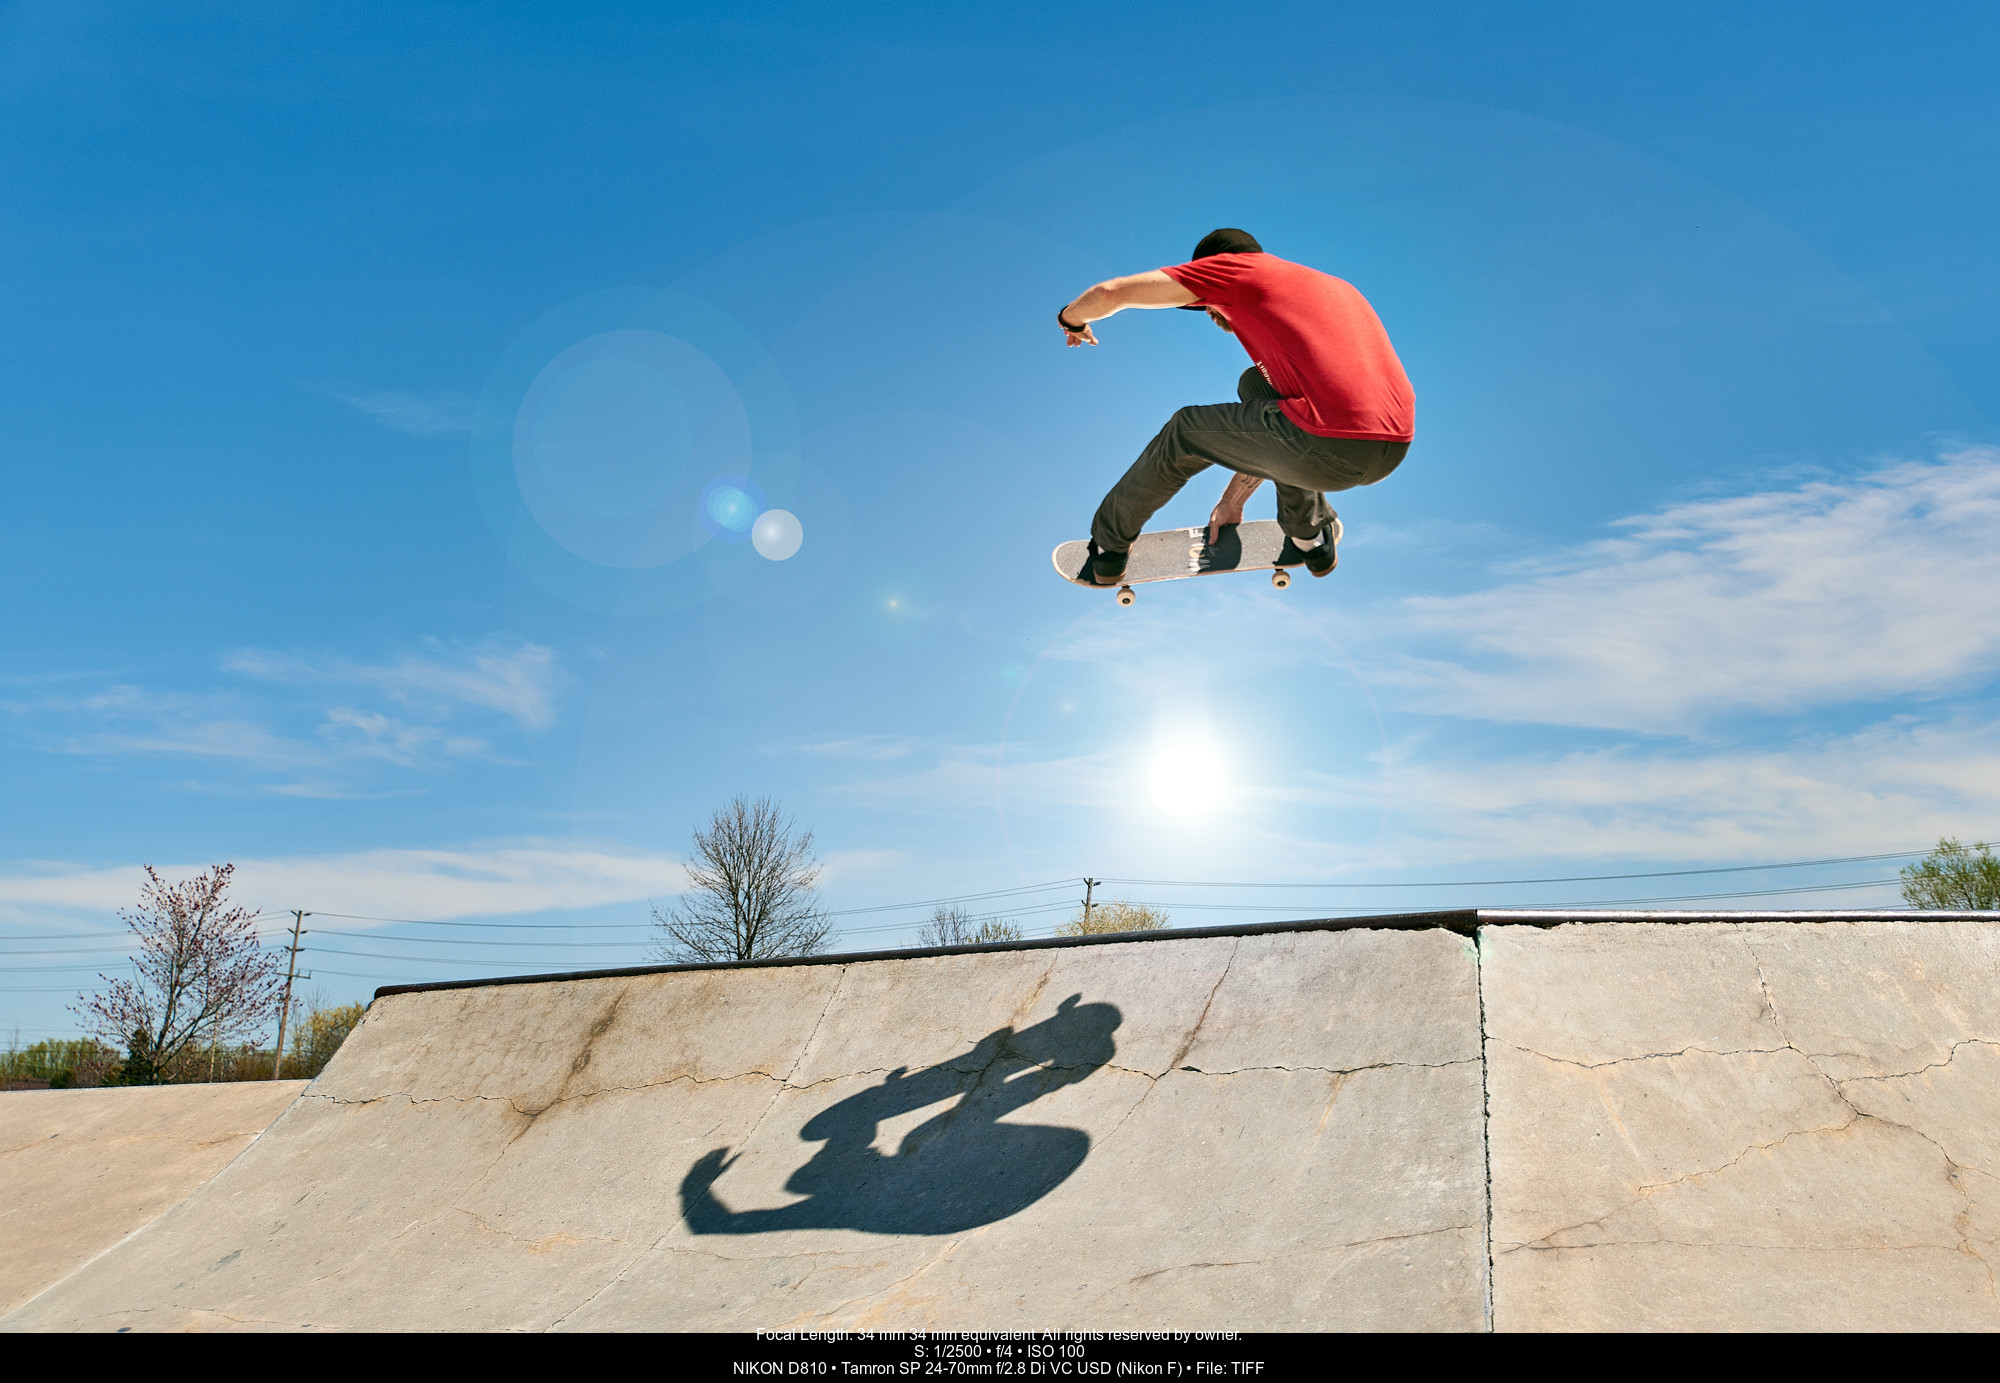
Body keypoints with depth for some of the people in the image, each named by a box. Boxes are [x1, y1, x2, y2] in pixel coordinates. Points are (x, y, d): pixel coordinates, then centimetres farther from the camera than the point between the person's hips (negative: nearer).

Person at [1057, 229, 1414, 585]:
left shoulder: (1237, 267, 11)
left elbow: (1110, 292, 8)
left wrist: (1073, 319, 31)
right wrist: (1233, 501, 43)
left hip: (1332, 443, -7)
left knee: (1184, 432, 18)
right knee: (1256, 385, 32)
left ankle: (1107, 548, 35)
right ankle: (1310, 536, 33)